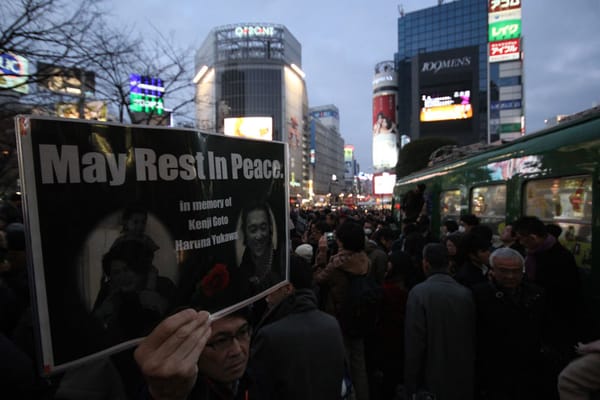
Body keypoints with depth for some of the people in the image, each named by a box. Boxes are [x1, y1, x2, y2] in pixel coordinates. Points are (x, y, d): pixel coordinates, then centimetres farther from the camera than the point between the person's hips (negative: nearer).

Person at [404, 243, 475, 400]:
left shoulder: (419, 292, -18)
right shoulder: (466, 293, -5)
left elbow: (414, 342, -18)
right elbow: (472, 338, 2)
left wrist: (410, 386, -7)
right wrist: (469, 369, 17)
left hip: (432, 381, -4)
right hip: (463, 380, 4)